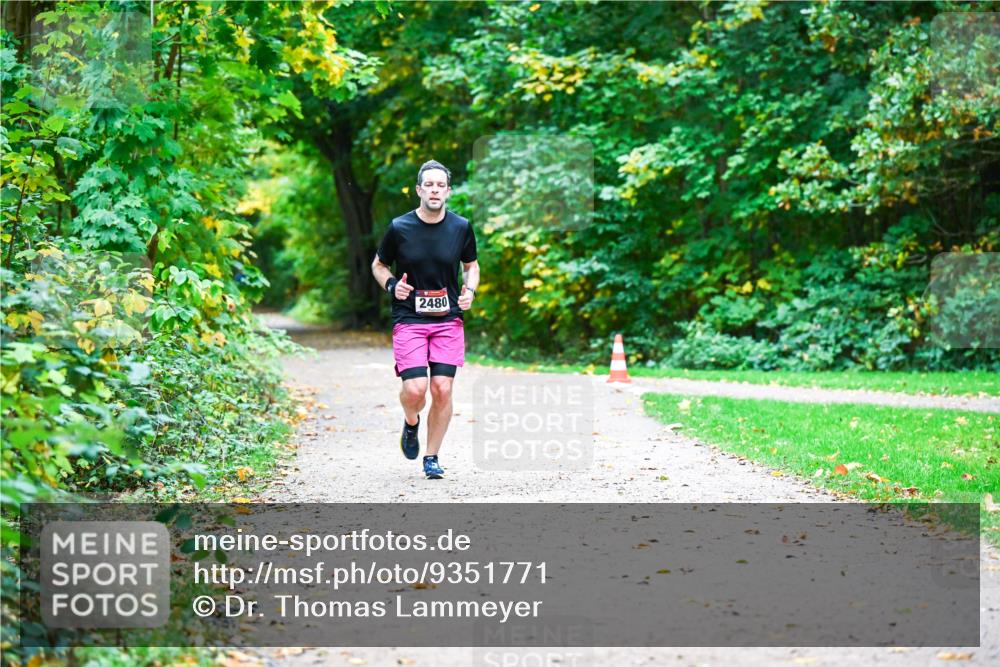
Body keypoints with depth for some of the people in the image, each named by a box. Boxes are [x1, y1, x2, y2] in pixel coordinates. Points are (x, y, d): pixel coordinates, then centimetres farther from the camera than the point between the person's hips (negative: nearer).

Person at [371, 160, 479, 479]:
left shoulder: (461, 227, 2)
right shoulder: (399, 227, -4)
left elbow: (471, 265, 18)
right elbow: (378, 264, 10)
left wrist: (470, 290, -1)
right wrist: (391, 285, -9)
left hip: (449, 320, 2)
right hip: (409, 319, -2)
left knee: (442, 390, -5)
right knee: (414, 389, -15)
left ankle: (432, 458, 12)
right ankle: (411, 424, 22)